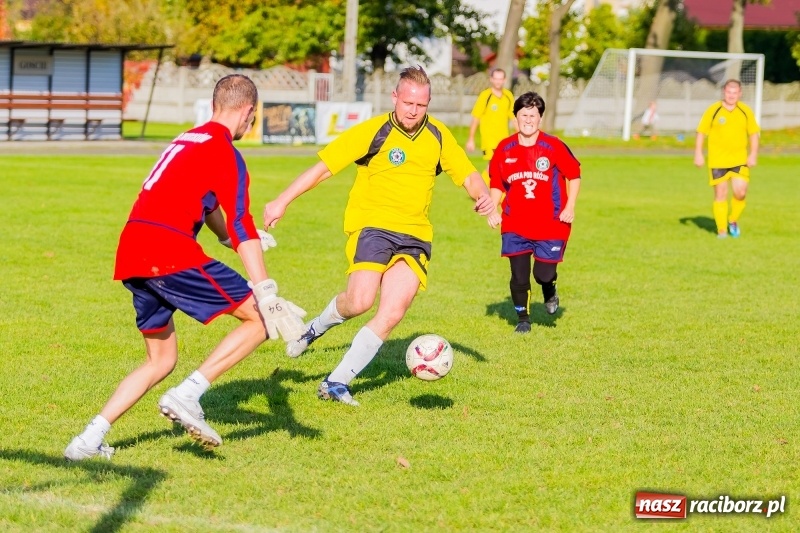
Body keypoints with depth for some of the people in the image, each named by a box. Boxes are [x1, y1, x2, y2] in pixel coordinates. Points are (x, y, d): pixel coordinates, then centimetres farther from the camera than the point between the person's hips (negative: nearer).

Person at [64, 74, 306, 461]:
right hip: (168, 252, -9)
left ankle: (89, 441, 8)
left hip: (130, 255, 9)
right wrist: (266, 292, -19)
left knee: (161, 360, 19)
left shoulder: (188, 140, 24)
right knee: (260, 318, -1)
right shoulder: (224, 151, -3)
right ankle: (187, 395, -13)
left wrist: (228, 238, 59)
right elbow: (241, 225, -13)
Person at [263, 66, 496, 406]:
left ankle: (337, 382, -5)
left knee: (393, 312, -14)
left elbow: (468, 175, 14)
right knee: (360, 301, -25)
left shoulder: (438, 136, 6)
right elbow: (323, 167, -8)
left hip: (415, 236, 4)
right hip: (372, 225, -4)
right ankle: (315, 329, 9)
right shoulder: (372, 132, -7)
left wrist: (483, 197, -9)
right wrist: (282, 201, -15)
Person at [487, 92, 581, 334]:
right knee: (519, 276, -1)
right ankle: (522, 318, 21)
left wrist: (570, 207, -6)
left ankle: (549, 291, 35)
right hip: (515, 224, 2)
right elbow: (496, 184, 11)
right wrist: (493, 210, -2)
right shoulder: (504, 149, 0)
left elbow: (574, 175, 2)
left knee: (543, 274, -3)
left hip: (550, 224, -2)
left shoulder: (554, 147, -7)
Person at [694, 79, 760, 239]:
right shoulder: (713, 111, -4)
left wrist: (753, 154, 0)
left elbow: (753, 134, 9)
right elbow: (701, 132, 0)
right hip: (718, 161, -1)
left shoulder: (746, 111, 2)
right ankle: (722, 230, 11)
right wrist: (698, 154, -6)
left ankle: (733, 221, 18)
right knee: (720, 194, 1)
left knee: (740, 192, -9)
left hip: (740, 160, 2)